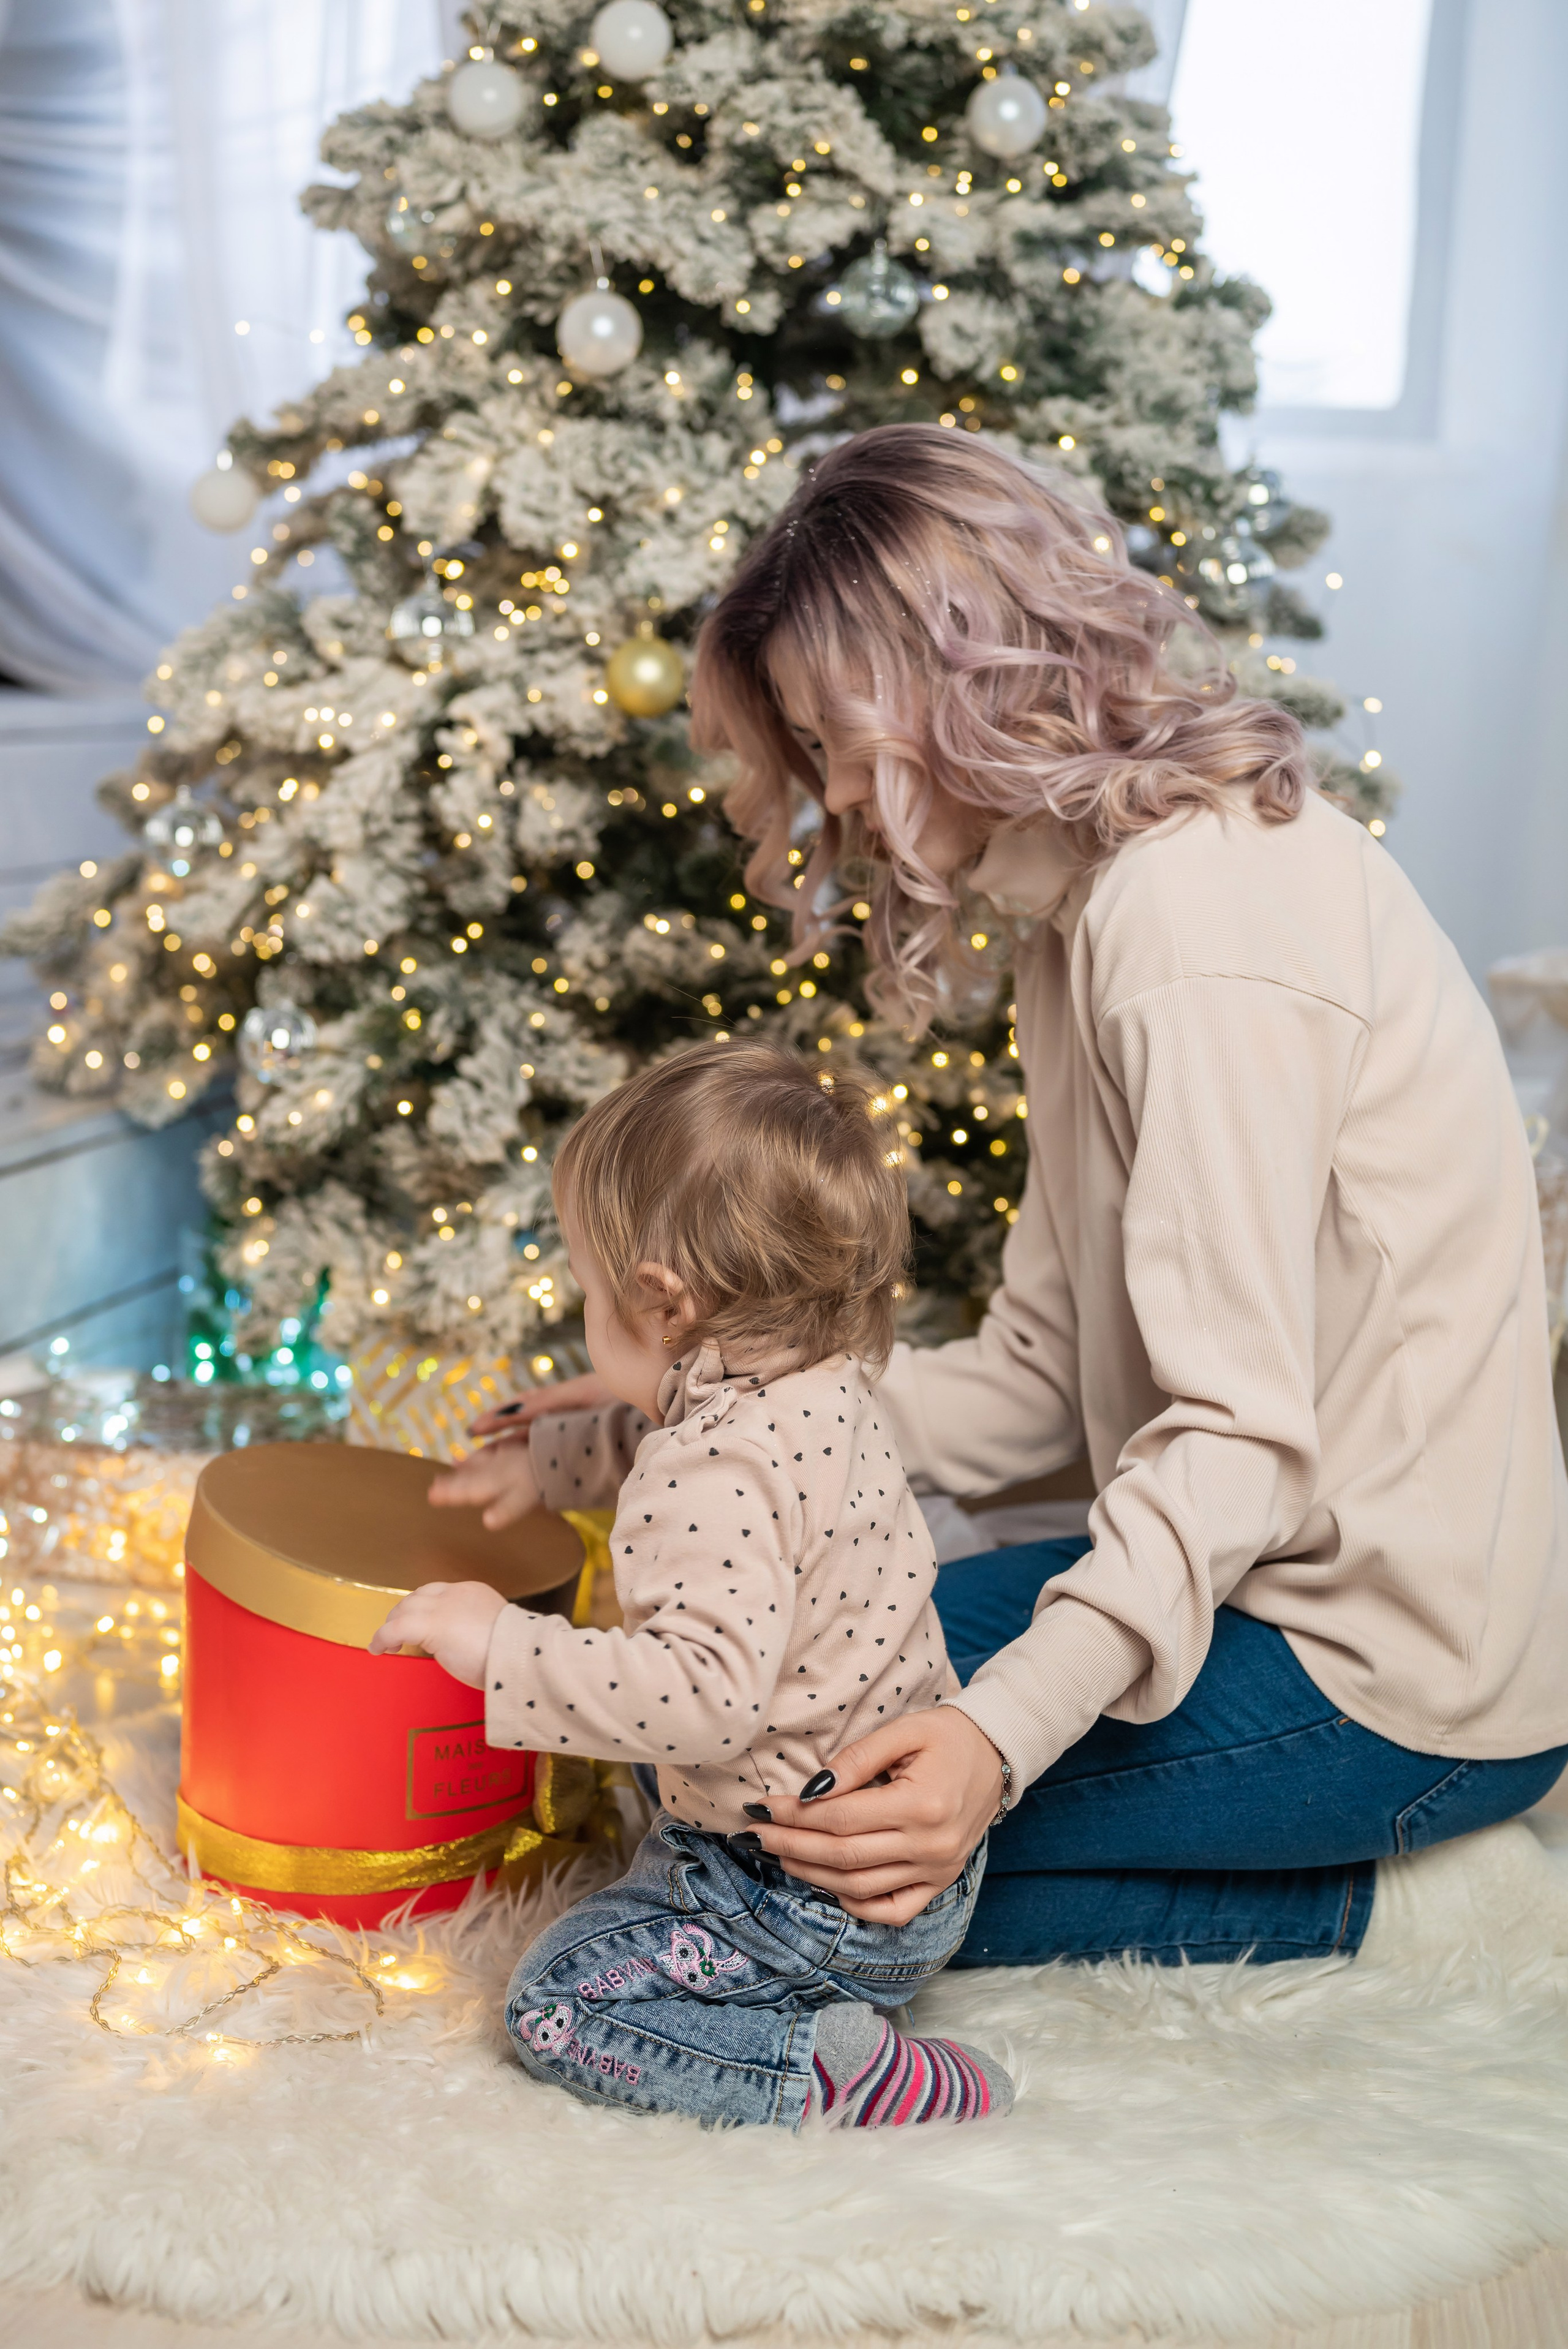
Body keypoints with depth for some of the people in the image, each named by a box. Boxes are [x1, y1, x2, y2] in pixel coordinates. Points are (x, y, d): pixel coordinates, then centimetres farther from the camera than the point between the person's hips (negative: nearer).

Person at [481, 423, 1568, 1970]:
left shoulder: (1205, 904, -21)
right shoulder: (1093, 901, 11)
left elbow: (1241, 1425, -27)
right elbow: (1041, 1380, 9)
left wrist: (1003, 1734, -37)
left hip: (1388, 1668, -10)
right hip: (1287, 1576, 10)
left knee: (840, 1841, -10)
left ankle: (1383, 1902, 0)